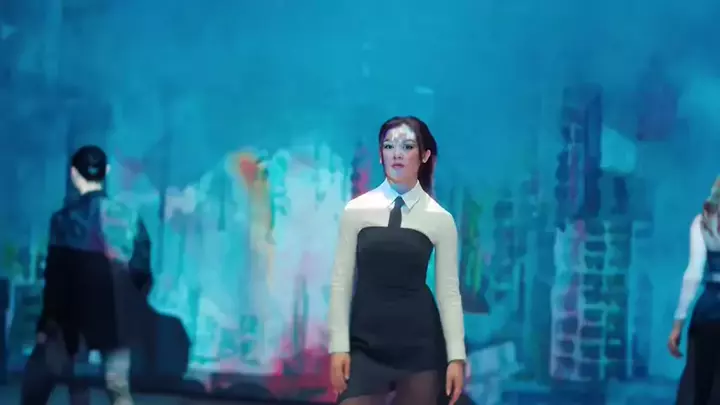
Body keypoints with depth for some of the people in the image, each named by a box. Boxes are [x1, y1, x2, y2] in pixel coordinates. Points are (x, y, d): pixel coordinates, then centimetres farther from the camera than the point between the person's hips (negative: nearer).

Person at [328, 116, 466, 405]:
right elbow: (341, 280, 2)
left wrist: (456, 356, -4)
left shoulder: (440, 219, 1)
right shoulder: (357, 210, 1)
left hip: (420, 343, 0)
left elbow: (448, 290, 1)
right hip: (366, 341, 0)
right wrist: (339, 346, -4)